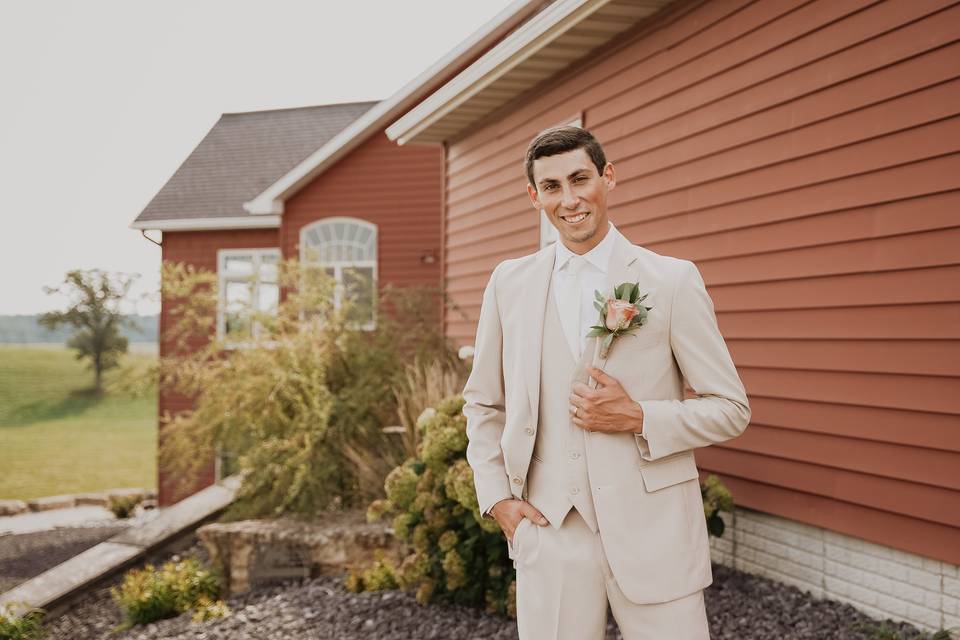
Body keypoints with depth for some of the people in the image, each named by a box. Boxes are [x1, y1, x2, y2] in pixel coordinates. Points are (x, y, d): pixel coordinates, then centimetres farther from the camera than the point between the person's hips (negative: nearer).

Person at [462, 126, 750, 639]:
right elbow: (482, 404, 16)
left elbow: (730, 410, 0)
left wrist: (638, 418, -13)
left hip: (652, 534, -2)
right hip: (548, 531, 2)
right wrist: (497, 497, 4)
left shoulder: (674, 280, -3)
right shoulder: (509, 283, 6)